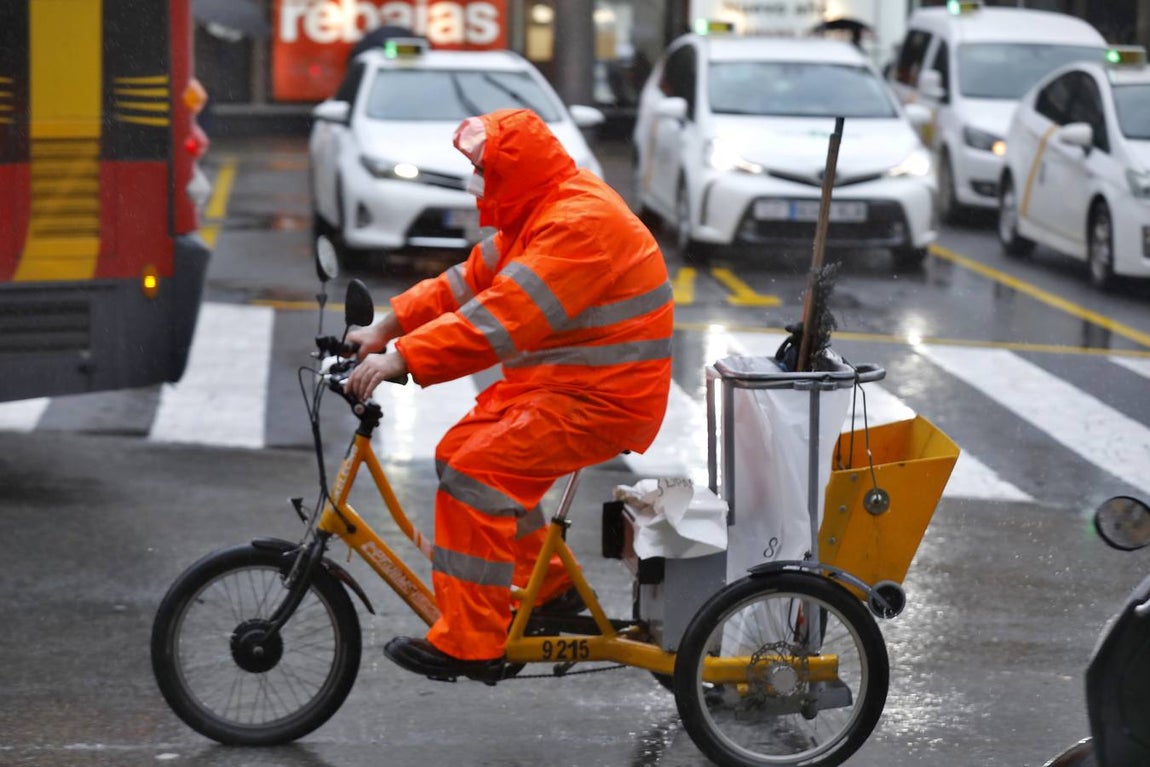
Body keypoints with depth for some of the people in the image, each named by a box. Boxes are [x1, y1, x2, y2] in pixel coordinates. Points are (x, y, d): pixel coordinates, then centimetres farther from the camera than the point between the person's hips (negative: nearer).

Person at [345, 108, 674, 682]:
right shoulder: (537, 212, 13)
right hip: (552, 381, 11)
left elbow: (500, 317, -30)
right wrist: (385, 328, 3)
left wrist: (401, 359, -32)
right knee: (460, 453, 12)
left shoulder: (581, 223, -23)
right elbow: (468, 280, 13)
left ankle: (470, 644, -17)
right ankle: (550, 589, 22)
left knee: (474, 473, -19)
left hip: (601, 397, -11)